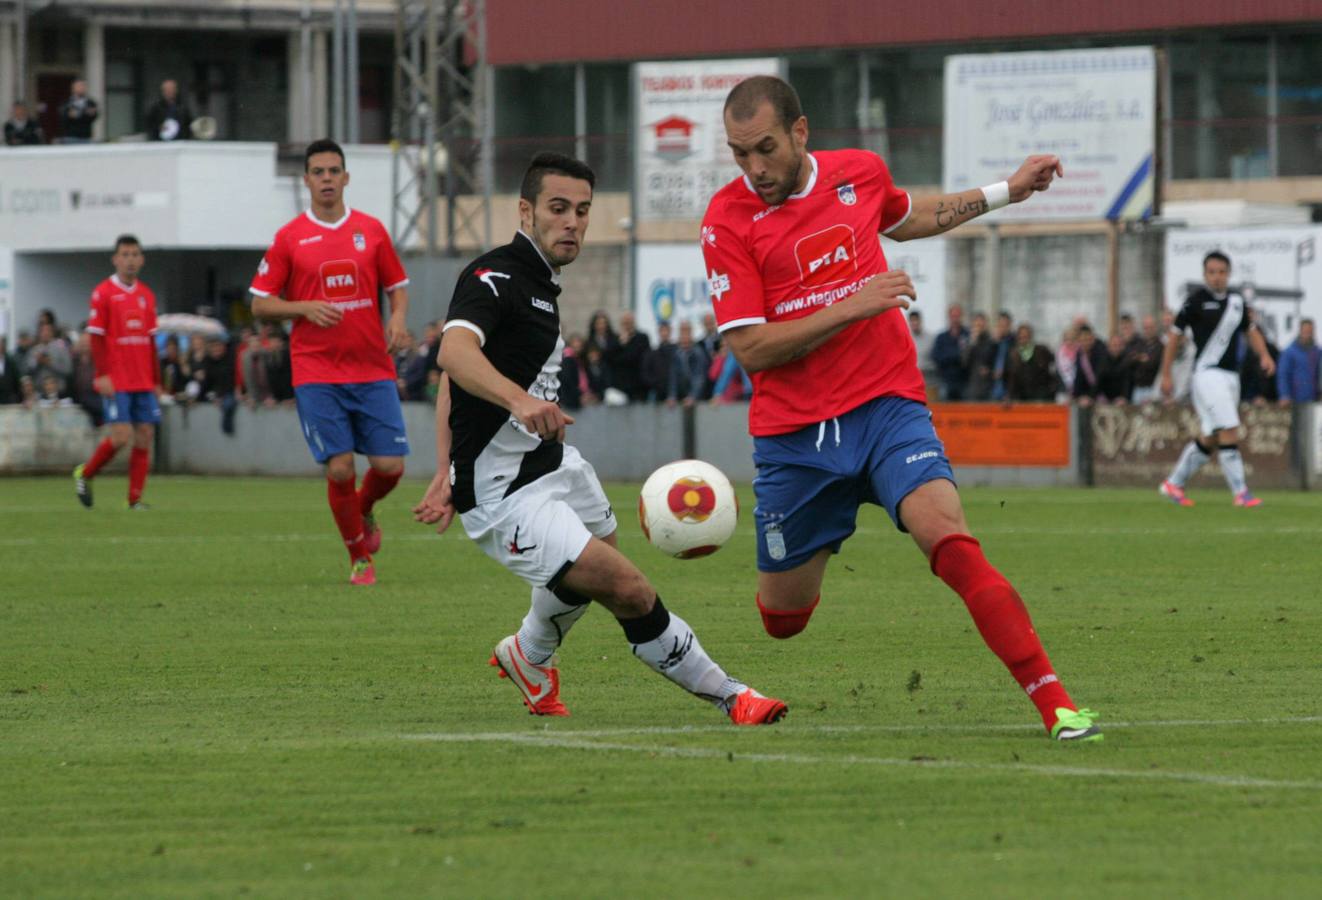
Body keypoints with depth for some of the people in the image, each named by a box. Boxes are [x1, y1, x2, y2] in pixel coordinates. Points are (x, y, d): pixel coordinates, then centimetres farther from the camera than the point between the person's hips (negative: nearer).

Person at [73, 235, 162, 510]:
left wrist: (156, 380, 15)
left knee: (145, 436, -1)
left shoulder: (147, 295, 12)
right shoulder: (103, 293, -4)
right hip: (116, 383, -5)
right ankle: (84, 474, 12)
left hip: (143, 382, 5)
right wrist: (103, 375, -15)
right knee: (121, 436, -12)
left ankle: (135, 498, 4)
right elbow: (96, 338, -7)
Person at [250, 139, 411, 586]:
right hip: (316, 375, -2)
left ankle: (364, 510, 31)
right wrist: (306, 307, -14)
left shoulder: (371, 230, 7)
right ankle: (360, 559, 11)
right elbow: (260, 303, 3)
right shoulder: (288, 238, 1)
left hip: (372, 369, 2)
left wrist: (398, 317, -6)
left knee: (390, 465, -4)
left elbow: (398, 285, 16)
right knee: (340, 469, -9)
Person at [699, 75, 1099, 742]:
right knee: (783, 619, 9)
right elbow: (750, 348, -14)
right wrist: (851, 307, -20)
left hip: (887, 407, 1)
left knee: (951, 544, -24)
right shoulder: (728, 219, -8)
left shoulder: (861, 173, 5)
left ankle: (1055, 705, -26)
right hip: (793, 433, -1)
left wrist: (1003, 194, 27)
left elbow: (907, 219, 31)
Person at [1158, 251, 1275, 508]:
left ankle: (1173, 484, 24)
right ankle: (1240, 493, -15)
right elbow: (1176, 335, -2)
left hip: (1230, 376, 7)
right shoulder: (1196, 300, -8)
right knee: (1228, 431, -16)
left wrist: (1264, 355, 4)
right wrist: (1166, 375, -3)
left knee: (1209, 438, 11)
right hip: (1207, 373, -7)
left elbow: (1250, 330, 22)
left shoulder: (1237, 300, 10)